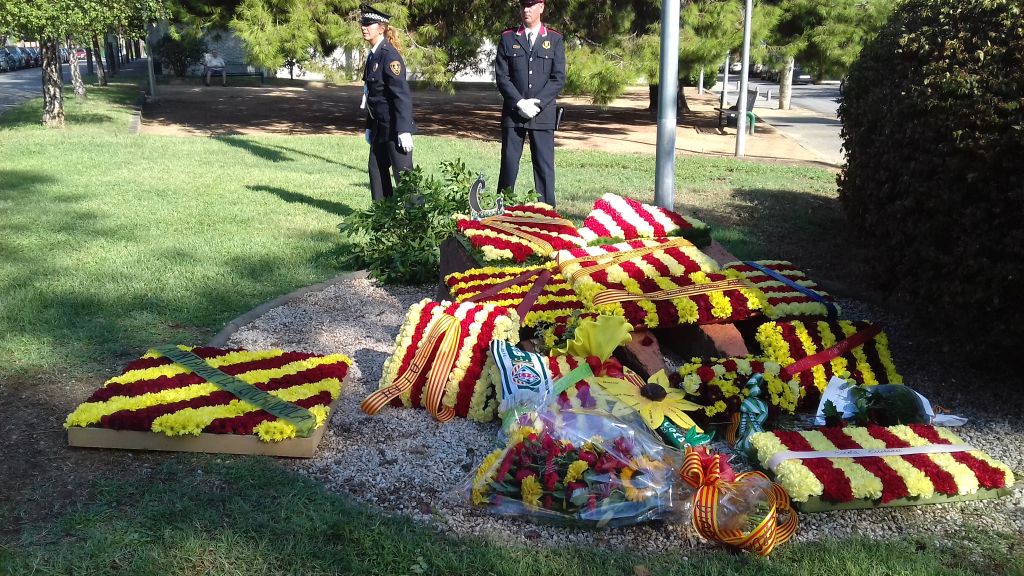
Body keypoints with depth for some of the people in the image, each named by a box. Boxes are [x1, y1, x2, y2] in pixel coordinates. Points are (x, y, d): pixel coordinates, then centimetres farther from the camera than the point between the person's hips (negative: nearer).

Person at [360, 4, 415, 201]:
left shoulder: (390, 55, -15)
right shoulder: (372, 55, 12)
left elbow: (402, 94, -20)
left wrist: (404, 131, -25)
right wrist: (369, 127, 20)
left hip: (395, 126, -9)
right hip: (380, 126, 9)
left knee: (403, 174, -6)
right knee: (377, 170, 13)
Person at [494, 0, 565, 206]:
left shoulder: (555, 40, 7)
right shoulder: (507, 38, 8)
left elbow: (558, 78, 0)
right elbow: (501, 76, 2)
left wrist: (537, 103, -11)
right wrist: (520, 103, -11)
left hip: (543, 114, 0)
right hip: (513, 113, 1)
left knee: (544, 167, -1)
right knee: (508, 166, 1)